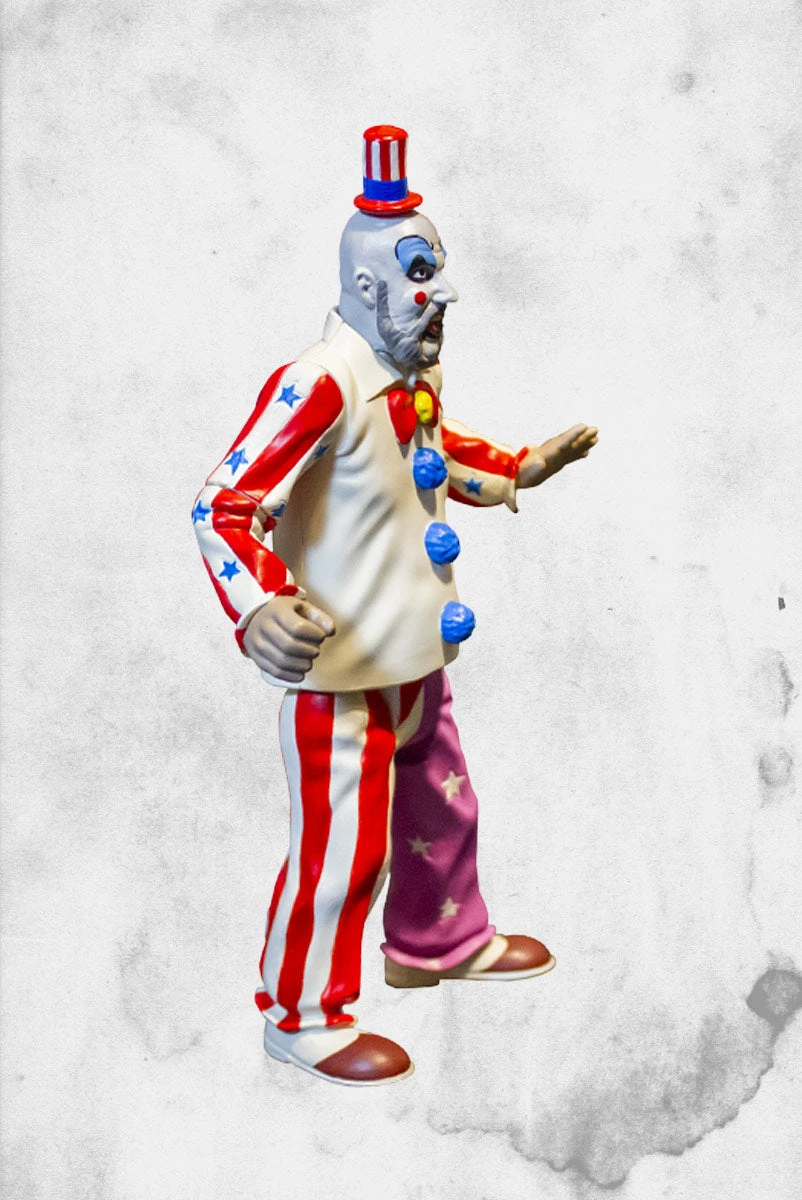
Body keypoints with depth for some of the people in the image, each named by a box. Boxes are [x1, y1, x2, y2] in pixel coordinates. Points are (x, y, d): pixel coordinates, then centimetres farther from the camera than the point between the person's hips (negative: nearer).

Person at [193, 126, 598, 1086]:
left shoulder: (417, 369, 4)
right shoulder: (320, 385, -26)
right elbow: (224, 505, -29)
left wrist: (520, 468, 29)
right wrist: (259, 609, -43)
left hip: (414, 654, 10)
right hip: (340, 665, -9)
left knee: (440, 805, 25)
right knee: (342, 847, 0)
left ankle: (436, 943, 49)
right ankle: (301, 1014, 21)